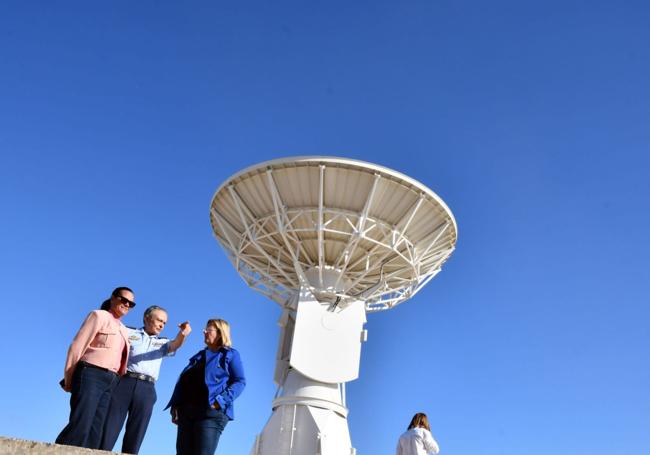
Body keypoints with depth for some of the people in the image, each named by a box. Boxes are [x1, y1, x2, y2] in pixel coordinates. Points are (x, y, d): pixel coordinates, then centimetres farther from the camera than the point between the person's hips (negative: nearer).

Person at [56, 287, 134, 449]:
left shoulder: (123, 329, 23)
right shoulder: (99, 315, 3)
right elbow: (78, 346, -3)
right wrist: (69, 379, -7)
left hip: (110, 381, 7)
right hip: (90, 375, -7)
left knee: (95, 432, -1)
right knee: (80, 426, -19)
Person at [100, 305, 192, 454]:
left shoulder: (162, 343, 22)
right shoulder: (128, 333, 16)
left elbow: (175, 345, 1)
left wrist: (182, 334, -22)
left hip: (146, 389, 3)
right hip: (123, 382, -2)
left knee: (135, 435, -2)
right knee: (110, 427, -8)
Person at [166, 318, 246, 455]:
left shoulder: (230, 354, 7)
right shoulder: (198, 356, 26)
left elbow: (240, 381, -4)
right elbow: (182, 381, 21)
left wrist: (222, 401, -17)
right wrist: (175, 405, 6)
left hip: (212, 412, -6)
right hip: (186, 411, 6)